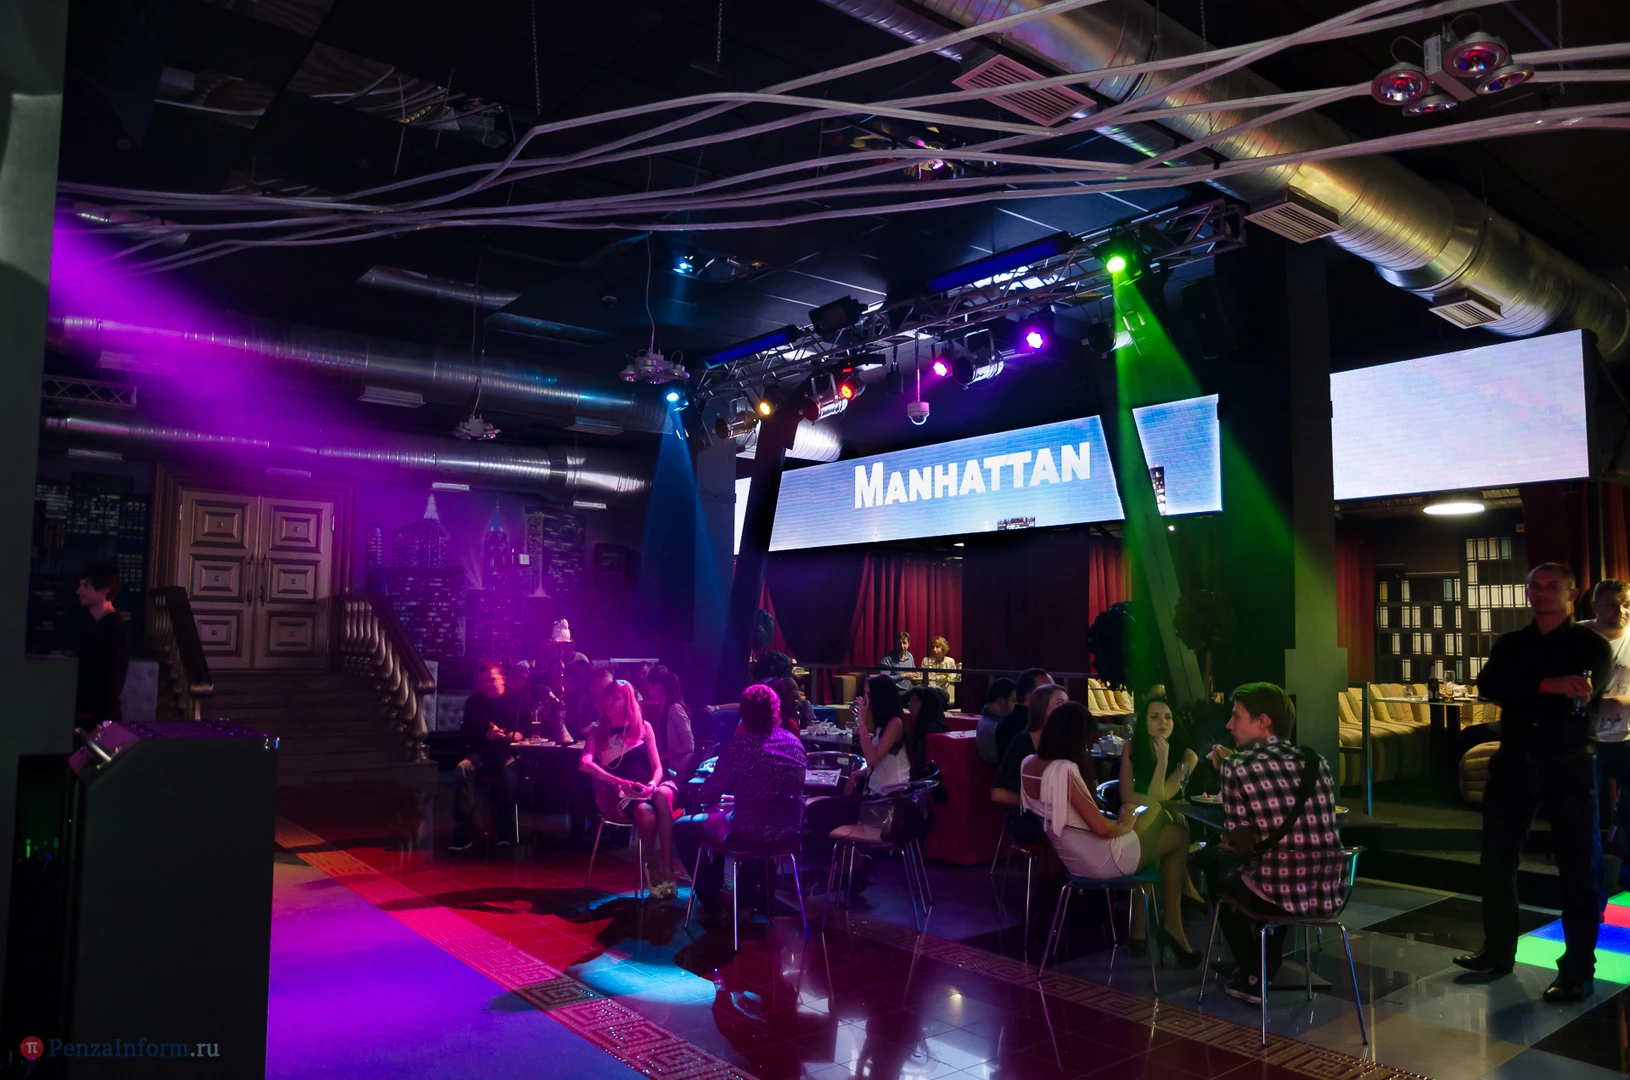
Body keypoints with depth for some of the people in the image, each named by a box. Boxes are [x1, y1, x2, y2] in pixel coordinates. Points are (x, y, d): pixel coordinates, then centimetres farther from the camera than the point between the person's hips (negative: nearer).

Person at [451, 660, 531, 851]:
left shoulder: (519, 697, 1)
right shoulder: (474, 701, 8)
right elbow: (465, 734, 5)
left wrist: (520, 734, -22)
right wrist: (485, 735, -14)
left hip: (510, 752, -2)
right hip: (482, 753, 3)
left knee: (511, 770, -37)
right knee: (463, 768, -30)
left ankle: (505, 830, -24)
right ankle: (462, 833, -30)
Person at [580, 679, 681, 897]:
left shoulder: (643, 727, 12)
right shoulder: (598, 732, 10)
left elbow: (657, 766, 6)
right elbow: (585, 764, -9)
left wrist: (652, 785, -19)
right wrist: (620, 782, -24)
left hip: (647, 790, 1)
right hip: (619, 795, -1)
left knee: (663, 795, -37)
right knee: (646, 814, -36)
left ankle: (667, 868, -33)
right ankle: (652, 866, -9)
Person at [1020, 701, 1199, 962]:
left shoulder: (1028, 764, 1)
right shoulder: (1064, 769, -25)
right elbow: (1100, 827, -23)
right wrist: (1124, 825, -3)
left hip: (1073, 857, 8)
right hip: (1101, 859, -8)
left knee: (1149, 824, 26)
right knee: (1180, 836, 10)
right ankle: (1172, 925, 16)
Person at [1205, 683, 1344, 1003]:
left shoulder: (1239, 767, -9)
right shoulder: (1316, 761, 7)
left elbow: (1237, 845, -6)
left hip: (1277, 897, -5)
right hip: (1329, 896, 5)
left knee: (1222, 876, 26)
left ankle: (1253, 978, 27)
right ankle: (1268, 969, 46)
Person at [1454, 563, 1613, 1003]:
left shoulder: (1592, 645, 2)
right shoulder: (1509, 644, 10)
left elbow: (1581, 699, -16)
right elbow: (1488, 684, -11)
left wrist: (1520, 693, -17)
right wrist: (1548, 686, -24)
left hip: (1568, 769, -3)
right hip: (1514, 766, 3)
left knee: (1575, 869, 0)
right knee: (1496, 861, 8)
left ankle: (1578, 971, 10)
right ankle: (1498, 952, 22)